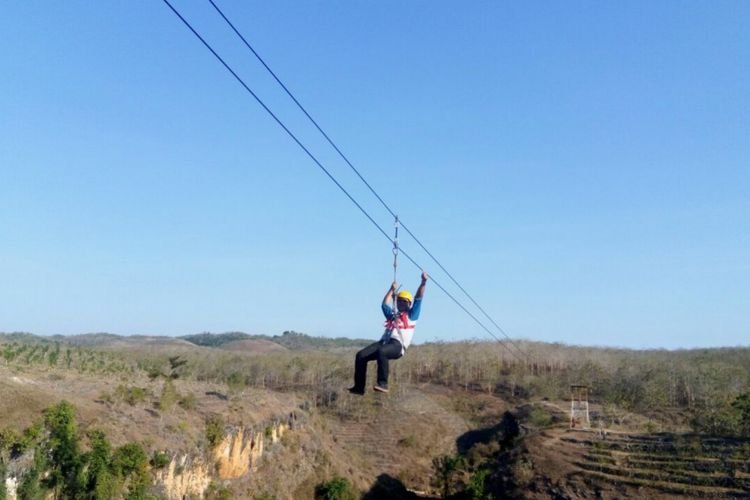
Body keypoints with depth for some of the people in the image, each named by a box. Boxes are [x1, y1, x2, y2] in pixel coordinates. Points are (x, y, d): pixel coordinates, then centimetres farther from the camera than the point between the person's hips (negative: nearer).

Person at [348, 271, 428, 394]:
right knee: (361, 355, -17)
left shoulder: (412, 315, 20)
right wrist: (392, 290, 40)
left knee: (381, 352, -40)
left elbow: (418, 299, 11)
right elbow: (385, 304, 39)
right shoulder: (392, 315, 34)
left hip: (398, 345, -6)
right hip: (384, 342, 6)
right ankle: (359, 387, -15)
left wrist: (423, 282, 2)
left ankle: (383, 384, -38)